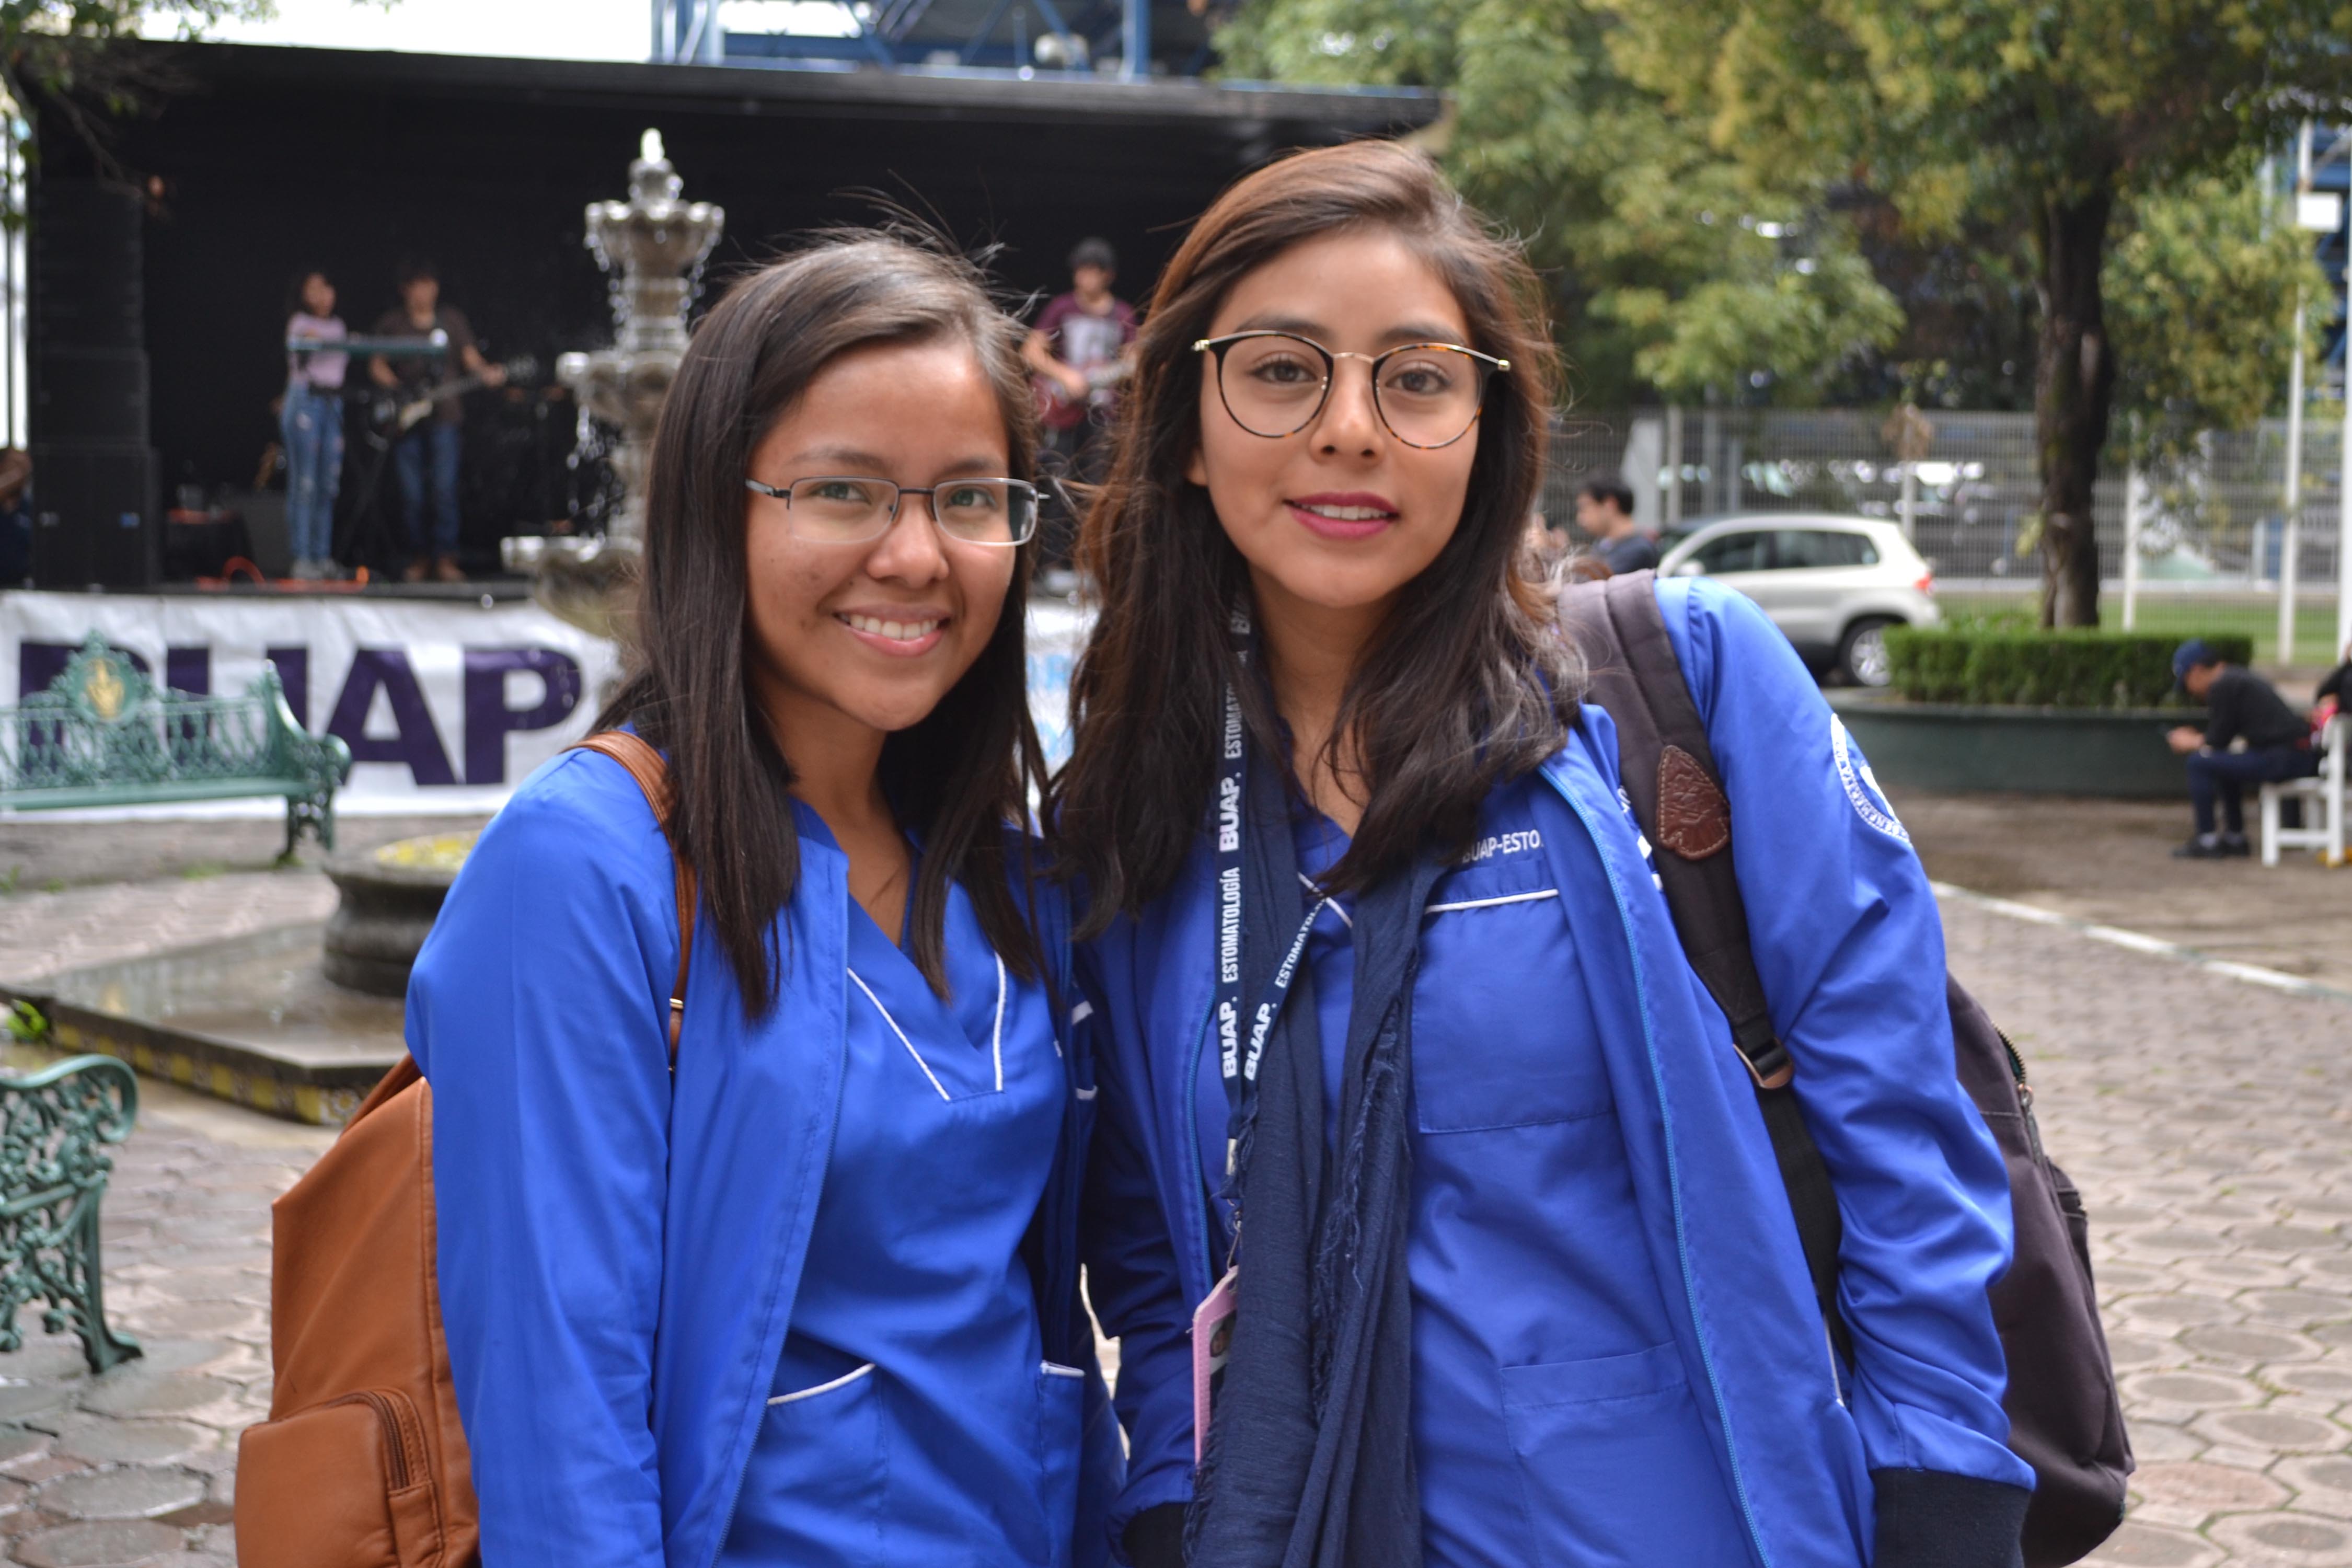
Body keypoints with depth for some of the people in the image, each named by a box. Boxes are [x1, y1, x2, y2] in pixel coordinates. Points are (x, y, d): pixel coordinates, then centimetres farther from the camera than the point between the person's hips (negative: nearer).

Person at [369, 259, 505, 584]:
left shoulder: (453, 319, 10)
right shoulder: (390, 323, 10)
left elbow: (471, 358, 6)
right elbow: (376, 364, 10)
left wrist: (486, 373, -15)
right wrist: (394, 387, -7)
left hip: (445, 414, -1)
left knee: (445, 489, -10)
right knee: (412, 494, -1)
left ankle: (446, 558, -7)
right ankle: (420, 556, 9)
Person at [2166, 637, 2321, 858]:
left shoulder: (2222, 686, -9)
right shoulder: (2238, 676, 21)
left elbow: (2218, 741, -5)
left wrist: (2189, 743, 12)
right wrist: (2197, 739, 24)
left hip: (2283, 759, -10)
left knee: (2199, 763, -7)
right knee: (2225, 762, 30)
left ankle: (2206, 842, -3)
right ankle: (2235, 838, 32)